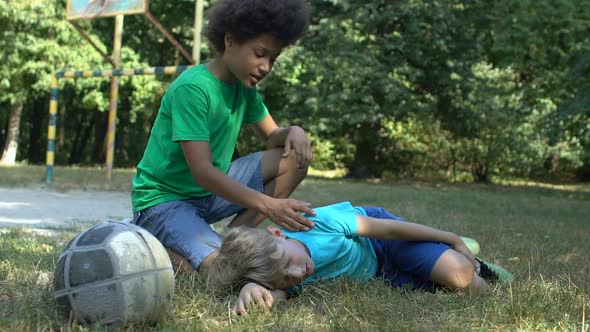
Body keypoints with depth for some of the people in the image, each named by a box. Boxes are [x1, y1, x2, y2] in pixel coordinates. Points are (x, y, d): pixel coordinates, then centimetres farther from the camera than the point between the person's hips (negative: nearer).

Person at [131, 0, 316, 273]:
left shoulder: (244, 85, 2)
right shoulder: (192, 88, -23)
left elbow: (272, 137, 13)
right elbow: (202, 172, -30)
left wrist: (293, 131, -13)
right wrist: (267, 204, -39)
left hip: (210, 190, 8)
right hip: (164, 198, -8)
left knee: (294, 157, -4)